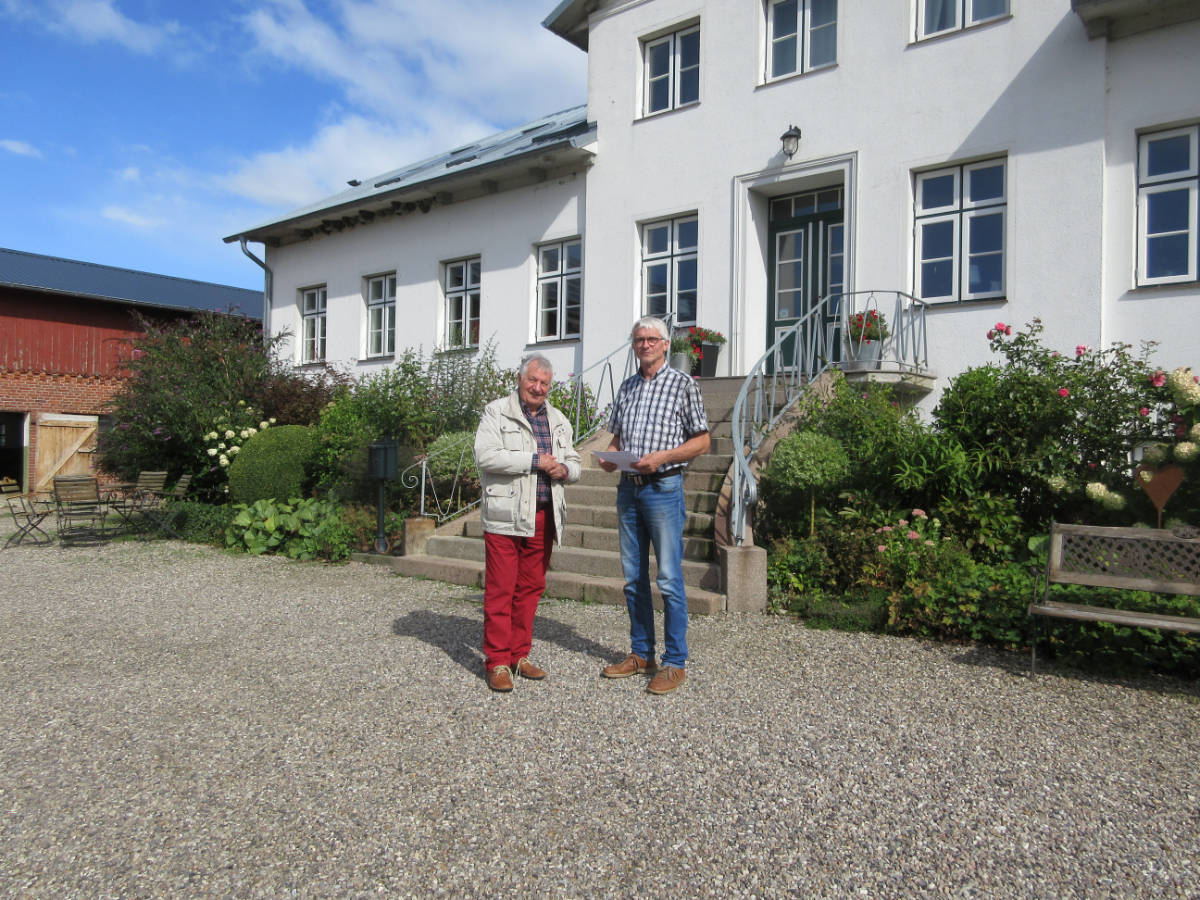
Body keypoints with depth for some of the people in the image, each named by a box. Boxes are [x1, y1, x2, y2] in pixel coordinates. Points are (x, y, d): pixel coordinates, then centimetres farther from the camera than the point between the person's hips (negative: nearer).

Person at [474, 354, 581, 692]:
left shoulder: (558, 420, 18)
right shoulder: (496, 412, 1)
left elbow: (574, 462, 22)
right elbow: (486, 456, -13)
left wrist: (564, 469, -3)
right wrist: (535, 461, -13)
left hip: (543, 517, 5)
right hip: (505, 516, -5)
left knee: (530, 588, 10)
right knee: (500, 589, -3)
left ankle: (519, 657, 22)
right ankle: (497, 662, 7)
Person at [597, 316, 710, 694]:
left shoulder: (682, 384, -1)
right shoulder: (627, 386, 15)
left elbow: (702, 440, -4)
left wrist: (661, 456, -17)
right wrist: (609, 456, 0)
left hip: (663, 488, -6)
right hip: (628, 488, 6)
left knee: (669, 578, -3)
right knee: (633, 577, 11)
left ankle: (675, 662, 7)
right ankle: (641, 654, 23)